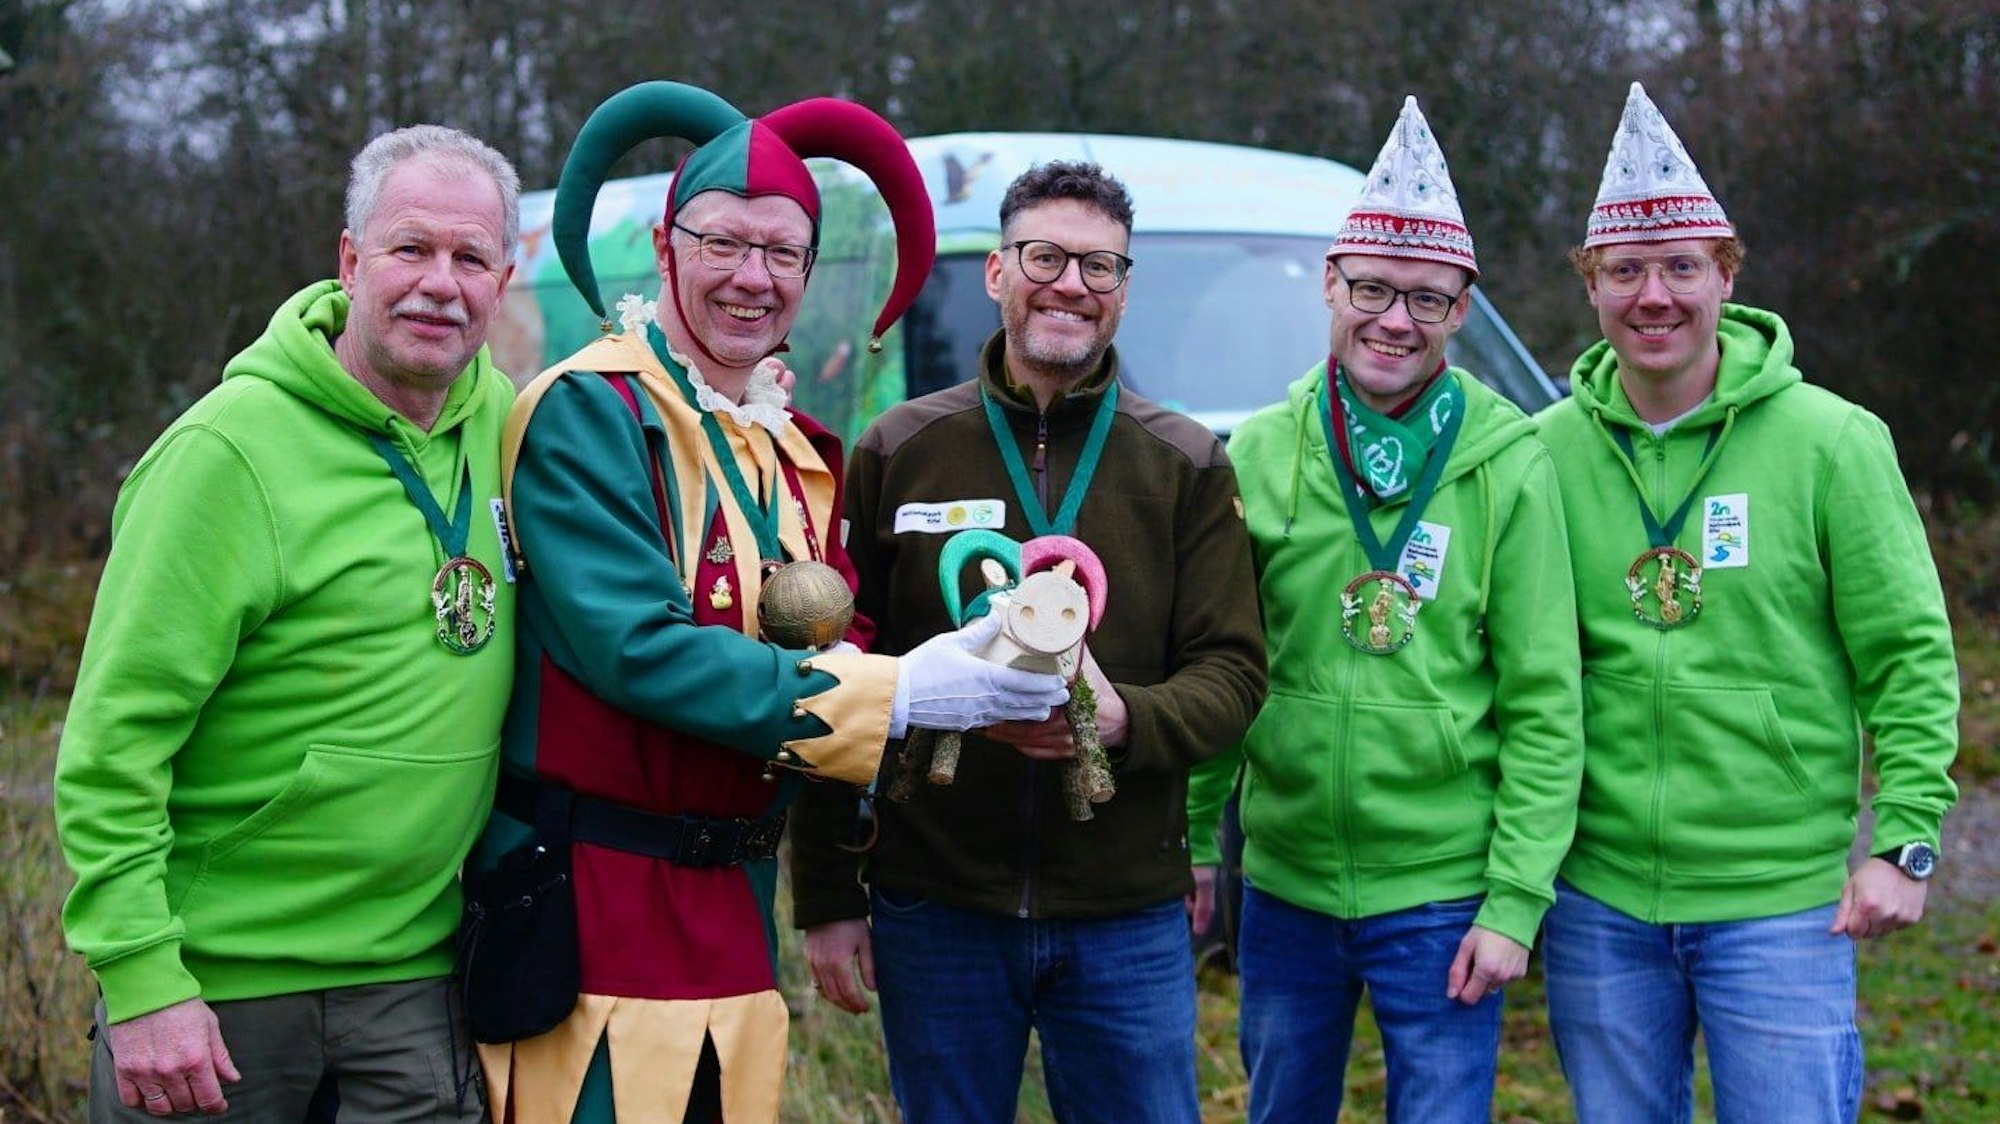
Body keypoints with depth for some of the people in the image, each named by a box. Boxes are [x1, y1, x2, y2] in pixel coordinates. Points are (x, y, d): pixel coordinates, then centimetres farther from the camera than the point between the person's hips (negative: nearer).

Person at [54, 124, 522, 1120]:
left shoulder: (501, 423, 3)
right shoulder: (231, 450, -14)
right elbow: (113, 745, -15)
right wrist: (141, 978, -19)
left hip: (413, 976, 5)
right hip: (218, 980, -5)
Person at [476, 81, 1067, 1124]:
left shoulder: (797, 453, 14)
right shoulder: (589, 412, -10)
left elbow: (842, 643, 12)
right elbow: (633, 646, -20)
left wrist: (975, 665, -11)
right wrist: (895, 694, -21)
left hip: (732, 907, 7)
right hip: (595, 908, -7)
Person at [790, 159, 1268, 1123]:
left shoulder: (1187, 466, 4)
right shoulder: (896, 453, 4)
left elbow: (1232, 671, 0)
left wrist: (1125, 720, -23)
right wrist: (825, 898, 0)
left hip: (1127, 923, 0)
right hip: (934, 912, 0)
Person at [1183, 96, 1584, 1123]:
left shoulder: (1506, 465, -7)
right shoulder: (1260, 453, 2)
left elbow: (1545, 710, -7)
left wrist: (1516, 902, -10)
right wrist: (1196, 844, 6)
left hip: (1442, 900, -3)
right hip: (1283, 884, 3)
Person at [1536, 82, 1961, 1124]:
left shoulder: (1830, 442, -6)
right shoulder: (1550, 451, 2)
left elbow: (1911, 660, -3)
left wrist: (1903, 841, -8)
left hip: (1782, 898, -3)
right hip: (1597, 897, 3)